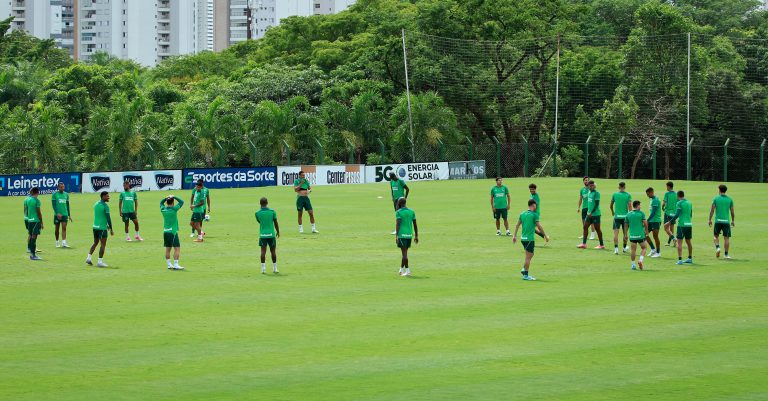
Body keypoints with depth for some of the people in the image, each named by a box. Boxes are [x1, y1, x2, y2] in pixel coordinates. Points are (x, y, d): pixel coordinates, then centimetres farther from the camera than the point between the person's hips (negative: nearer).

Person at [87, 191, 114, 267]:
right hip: (102, 228, -8)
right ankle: (100, 261, -1)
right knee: (103, 245, 0)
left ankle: (89, 257, 11)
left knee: (95, 243, 20)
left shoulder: (96, 204, 11)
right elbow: (108, 218, -15)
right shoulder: (105, 206, -13)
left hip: (95, 226, 8)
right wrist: (111, 229, -8)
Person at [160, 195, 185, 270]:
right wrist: (174, 197, 3)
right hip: (173, 231, -7)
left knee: (168, 249, 11)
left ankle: (169, 264, 16)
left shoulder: (163, 210, 3)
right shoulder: (174, 209, -12)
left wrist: (166, 198, 11)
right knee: (177, 248, -5)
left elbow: (161, 202, 24)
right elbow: (181, 202, -2)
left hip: (165, 232, 7)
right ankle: (175, 265, -11)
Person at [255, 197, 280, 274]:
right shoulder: (272, 212, -4)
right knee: (273, 251, 8)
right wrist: (278, 232, 17)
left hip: (262, 234, 0)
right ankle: (275, 268, 14)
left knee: (263, 251, 1)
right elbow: (275, 223, 4)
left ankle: (263, 268, -4)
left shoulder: (257, 213, -3)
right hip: (271, 234, 0)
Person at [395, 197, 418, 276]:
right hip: (409, 235, 6)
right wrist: (416, 236, 15)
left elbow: (398, 224, -15)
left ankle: (407, 271, -7)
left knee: (404, 253, -4)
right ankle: (401, 269, 23)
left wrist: (396, 236, -17)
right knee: (404, 252, 17)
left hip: (402, 235, -6)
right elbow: (415, 224, 10)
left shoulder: (398, 212, -6)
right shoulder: (412, 212, 10)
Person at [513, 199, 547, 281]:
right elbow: (539, 227, -13)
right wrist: (545, 235, -3)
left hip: (523, 238, 7)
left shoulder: (522, 214, 8)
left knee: (530, 255, 22)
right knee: (528, 257, -1)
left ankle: (524, 269, 15)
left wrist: (514, 236, 17)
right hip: (530, 239, -7)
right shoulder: (534, 215, -11)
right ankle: (526, 275, 1)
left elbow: (517, 225, 11)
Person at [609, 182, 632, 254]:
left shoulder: (615, 194, 2)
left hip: (617, 216, 0)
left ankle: (616, 248, -16)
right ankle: (624, 247, 31)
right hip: (625, 216, 0)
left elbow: (611, 205, 12)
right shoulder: (628, 195, -2)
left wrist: (612, 212, 31)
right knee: (625, 233, 15)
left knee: (616, 233, -3)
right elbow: (630, 206, -11)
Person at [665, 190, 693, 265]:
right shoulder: (689, 203, 12)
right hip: (689, 224, 7)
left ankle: (680, 259, -12)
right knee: (688, 241, 18)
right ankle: (690, 258, 26)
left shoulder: (679, 203, -8)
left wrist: (671, 222, -10)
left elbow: (677, 214, -16)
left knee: (679, 242, -5)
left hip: (682, 225, -7)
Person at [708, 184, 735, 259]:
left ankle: (717, 247, -7)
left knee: (716, 236, 16)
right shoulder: (729, 199, 4)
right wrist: (733, 221, 18)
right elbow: (732, 211, 7)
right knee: (726, 238, 3)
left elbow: (712, 210, -1)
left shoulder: (716, 198, 1)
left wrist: (710, 220, 6)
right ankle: (726, 254, 2)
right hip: (726, 221, 0)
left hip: (718, 220, 0)